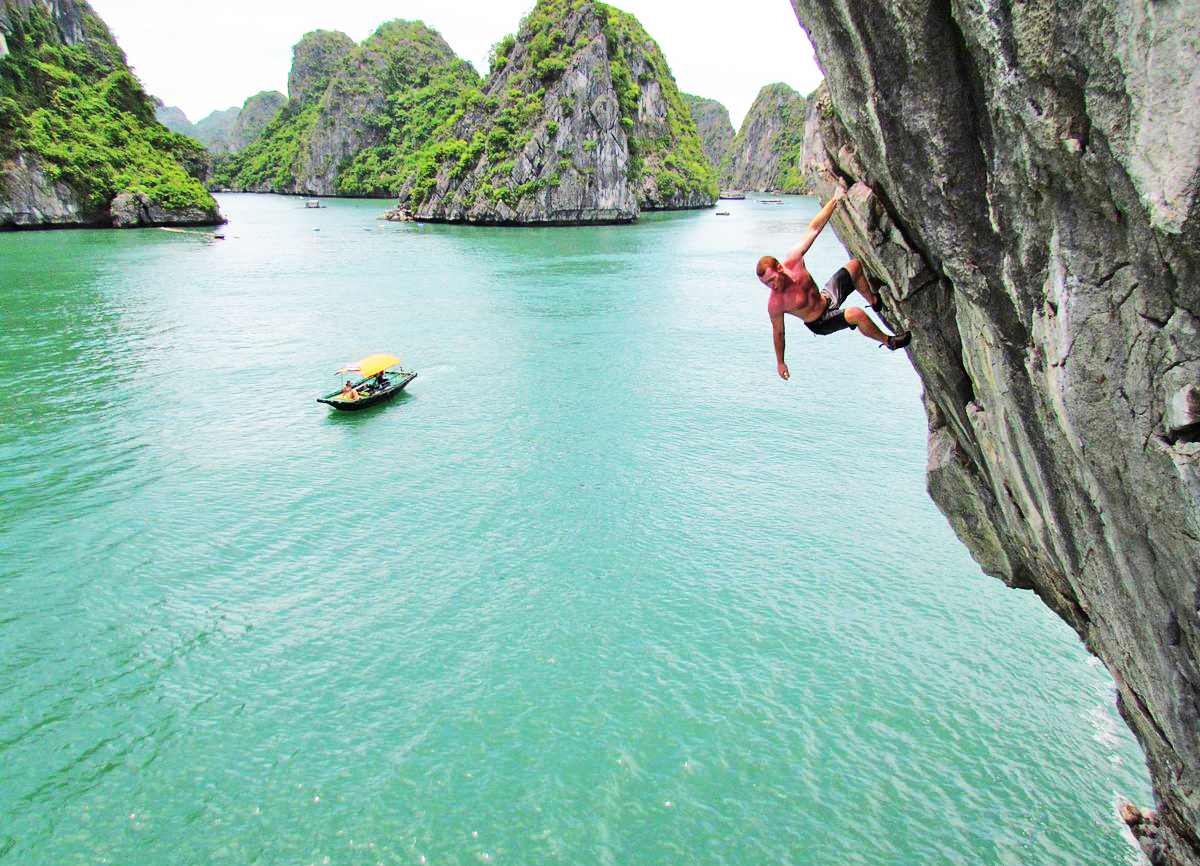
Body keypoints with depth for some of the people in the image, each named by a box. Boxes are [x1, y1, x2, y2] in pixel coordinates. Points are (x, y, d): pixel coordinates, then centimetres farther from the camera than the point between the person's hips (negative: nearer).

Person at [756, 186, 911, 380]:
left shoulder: (792, 260, -24)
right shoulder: (774, 304, -32)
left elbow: (813, 229, -18)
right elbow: (778, 333, -18)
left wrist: (835, 198, -20)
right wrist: (780, 363, -9)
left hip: (826, 297, 6)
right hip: (820, 323, -6)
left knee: (855, 265, 12)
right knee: (857, 314, -31)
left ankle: (874, 300, 36)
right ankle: (889, 341, -3)